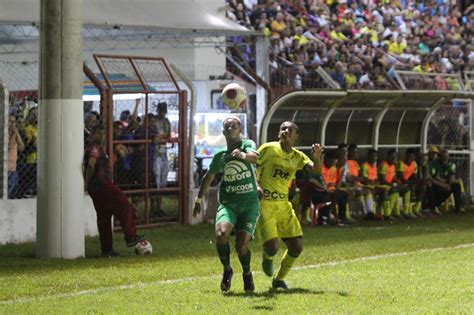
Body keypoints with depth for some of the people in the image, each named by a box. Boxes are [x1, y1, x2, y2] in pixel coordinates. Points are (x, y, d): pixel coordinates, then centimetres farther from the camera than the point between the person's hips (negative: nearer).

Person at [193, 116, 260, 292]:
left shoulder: (247, 145, 0)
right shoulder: (220, 156, 11)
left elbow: (255, 157, -25)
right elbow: (209, 177, 28)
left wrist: (243, 155, -46)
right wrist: (199, 199, 30)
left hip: (249, 204, -2)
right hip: (227, 203, 2)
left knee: (242, 244, -14)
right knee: (221, 234, -26)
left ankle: (247, 274, 19)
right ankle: (227, 270, -1)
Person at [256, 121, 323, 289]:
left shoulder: (297, 157, 9)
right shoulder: (269, 149, -5)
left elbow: (316, 170, -3)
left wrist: (316, 157, -24)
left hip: (283, 204, 6)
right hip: (265, 204, -5)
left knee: (297, 247, -1)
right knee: (272, 248, -16)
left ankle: (278, 279, 22)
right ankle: (267, 259, 24)